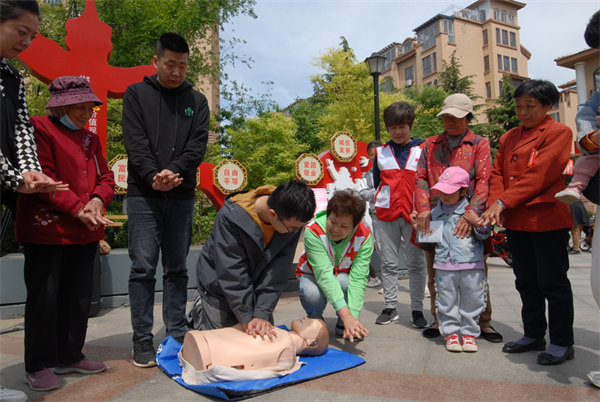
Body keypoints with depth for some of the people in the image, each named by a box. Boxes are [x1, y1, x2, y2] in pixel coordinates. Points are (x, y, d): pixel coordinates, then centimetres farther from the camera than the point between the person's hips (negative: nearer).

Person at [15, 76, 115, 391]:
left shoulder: (90, 138, 18)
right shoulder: (39, 128, -4)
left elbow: (105, 176, 14)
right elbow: (41, 179, -14)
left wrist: (97, 200, -7)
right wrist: (77, 209, -18)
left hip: (85, 232, 7)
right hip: (47, 230, -7)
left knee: (79, 296, 12)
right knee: (45, 297, 2)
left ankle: (69, 356, 27)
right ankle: (39, 365, 16)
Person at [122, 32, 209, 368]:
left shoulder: (197, 100, 13)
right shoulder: (136, 94, 9)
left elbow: (199, 145, 1)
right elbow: (135, 142, -3)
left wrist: (175, 171, -15)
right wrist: (153, 177, -18)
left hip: (182, 195, 2)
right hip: (143, 194, -2)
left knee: (177, 268, 7)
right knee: (143, 267, -1)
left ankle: (177, 335, 17)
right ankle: (143, 340, 9)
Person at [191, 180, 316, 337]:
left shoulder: (293, 218, -22)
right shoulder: (231, 217, -33)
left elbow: (278, 272, -21)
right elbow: (231, 273, -29)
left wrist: (262, 314, -26)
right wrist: (247, 319, -28)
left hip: (256, 286, 4)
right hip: (220, 287, -4)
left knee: (267, 334, 9)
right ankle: (199, 311, 29)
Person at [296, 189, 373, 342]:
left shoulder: (364, 237, -25)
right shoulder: (313, 231, -32)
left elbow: (358, 278, -31)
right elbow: (323, 273, -40)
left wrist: (353, 316, -44)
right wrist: (346, 314, -48)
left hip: (344, 276, 1)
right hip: (313, 274, -1)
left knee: (344, 281, -36)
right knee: (312, 293, -36)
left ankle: (342, 325, -5)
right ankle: (315, 321, 1)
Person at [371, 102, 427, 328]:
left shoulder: (422, 150, 7)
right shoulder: (381, 153, 12)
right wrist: (375, 209, 13)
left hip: (414, 214, -1)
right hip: (385, 215, 2)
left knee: (416, 263, 2)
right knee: (389, 263, 6)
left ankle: (417, 310, 12)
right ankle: (390, 308, 16)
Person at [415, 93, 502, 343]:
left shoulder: (479, 145, 6)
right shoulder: (431, 144, 14)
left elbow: (483, 181, -6)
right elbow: (421, 178, 5)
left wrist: (472, 213, -21)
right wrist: (423, 208, -11)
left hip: (467, 220, -2)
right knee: (435, 275, 9)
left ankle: (484, 322, 22)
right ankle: (439, 320, 25)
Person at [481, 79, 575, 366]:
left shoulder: (559, 133, -5)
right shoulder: (508, 138, 15)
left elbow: (539, 174, -16)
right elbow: (497, 173, 9)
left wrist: (504, 201, -19)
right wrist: (495, 205, -8)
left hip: (547, 219, -6)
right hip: (516, 221, 7)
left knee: (553, 282, 2)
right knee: (526, 282, 15)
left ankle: (562, 343, 16)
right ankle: (533, 335, 29)